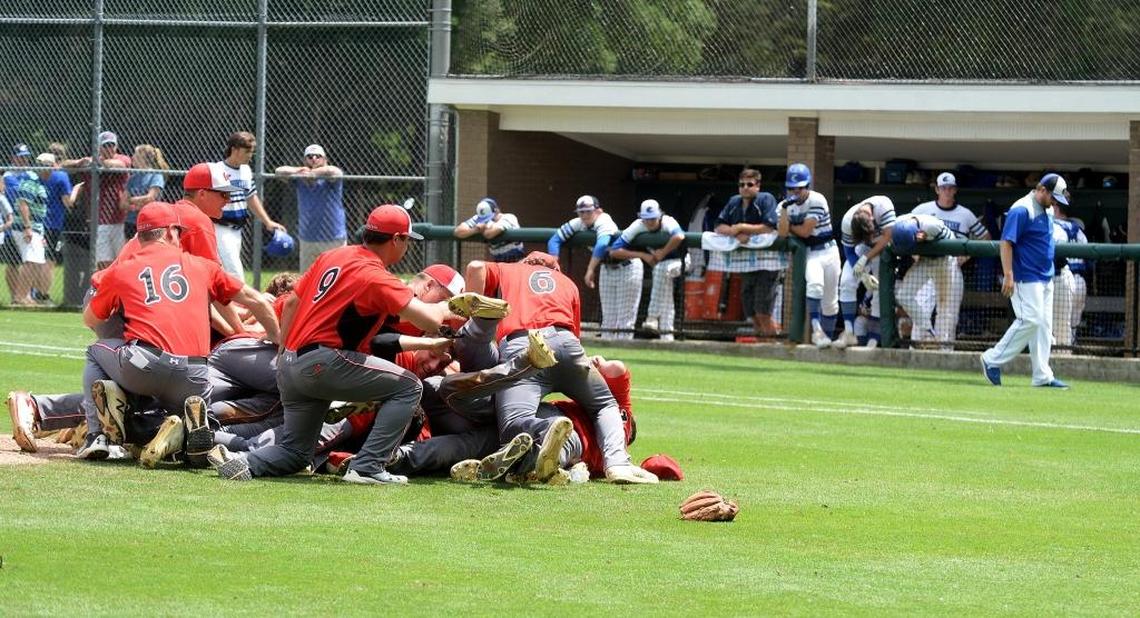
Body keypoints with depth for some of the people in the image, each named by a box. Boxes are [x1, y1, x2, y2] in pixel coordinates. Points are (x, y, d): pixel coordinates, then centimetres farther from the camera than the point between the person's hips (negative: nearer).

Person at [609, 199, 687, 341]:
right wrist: (643, 255, -29)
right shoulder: (637, 227, -20)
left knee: (662, 269, -33)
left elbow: (679, 237, -56)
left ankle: (653, 317, -32)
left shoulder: (667, 222, -31)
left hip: (678, 261, -5)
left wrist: (662, 253, -41)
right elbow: (614, 251, -23)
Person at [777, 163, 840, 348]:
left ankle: (827, 337, 18)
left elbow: (805, 231, -16)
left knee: (830, 301, 4)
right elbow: (782, 233, -12)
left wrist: (790, 227, -2)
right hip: (808, 254, 1)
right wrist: (785, 208, -19)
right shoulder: (787, 205, 0)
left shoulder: (817, 201, -13)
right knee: (815, 283, -30)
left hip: (827, 251, -1)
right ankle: (816, 330, -32)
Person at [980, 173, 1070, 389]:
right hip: (1026, 278, -9)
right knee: (1030, 320, -14)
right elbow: (1006, 242, -18)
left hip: (1045, 278, 9)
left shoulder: (1047, 211, 14)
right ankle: (993, 359, -3)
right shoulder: (1021, 210, -14)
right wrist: (1008, 275, -23)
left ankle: (1043, 376, 10)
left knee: (1044, 326, 7)